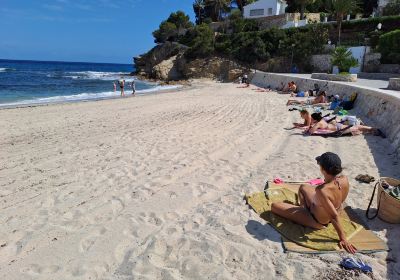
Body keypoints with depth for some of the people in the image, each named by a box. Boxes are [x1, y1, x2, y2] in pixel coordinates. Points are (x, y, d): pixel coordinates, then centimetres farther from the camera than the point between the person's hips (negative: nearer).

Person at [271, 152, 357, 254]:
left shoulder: (322, 190, -43)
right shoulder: (344, 179, -21)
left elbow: (334, 216, -35)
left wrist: (343, 239, -25)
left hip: (317, 221, -7)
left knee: (274, 206, -5)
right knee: (303, 187, 25)